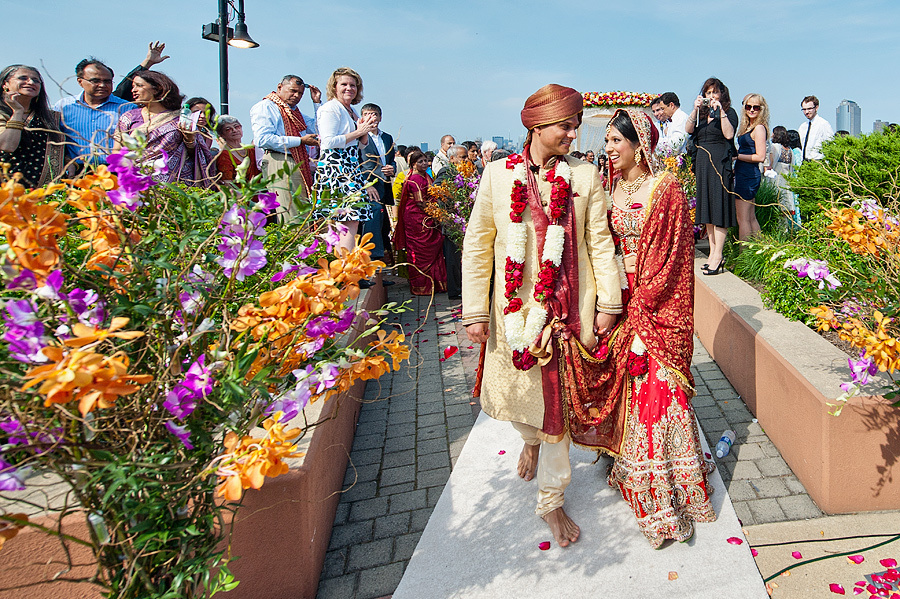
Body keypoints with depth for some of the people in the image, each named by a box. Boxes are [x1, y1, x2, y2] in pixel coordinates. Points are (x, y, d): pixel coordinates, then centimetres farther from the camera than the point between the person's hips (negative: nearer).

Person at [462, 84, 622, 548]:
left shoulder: (585, 176, 1)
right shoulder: (498, 175, -1)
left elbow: (600, 243, 4)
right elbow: (477, 247, 0)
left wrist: (608, 303, 0)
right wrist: (475, 312, -2)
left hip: (569, 309, 0)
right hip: (516, 307, 0)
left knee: (560, 400, 6)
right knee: (518, 391, 13)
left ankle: (551, 500, 24)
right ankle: (531, 440, 51)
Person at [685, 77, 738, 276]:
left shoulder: (729, 112, 3)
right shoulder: (701, 113, 16)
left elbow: (729, 134, -13)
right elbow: (688, 130, 0)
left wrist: (720, 112, -15)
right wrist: (696, 109, -11)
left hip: (720, 163, -6)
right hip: (702, 164, 6)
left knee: (719, 207, -9)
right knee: (707, 209, 6)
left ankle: (718, 256, -8)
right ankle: (712, 253, 12)